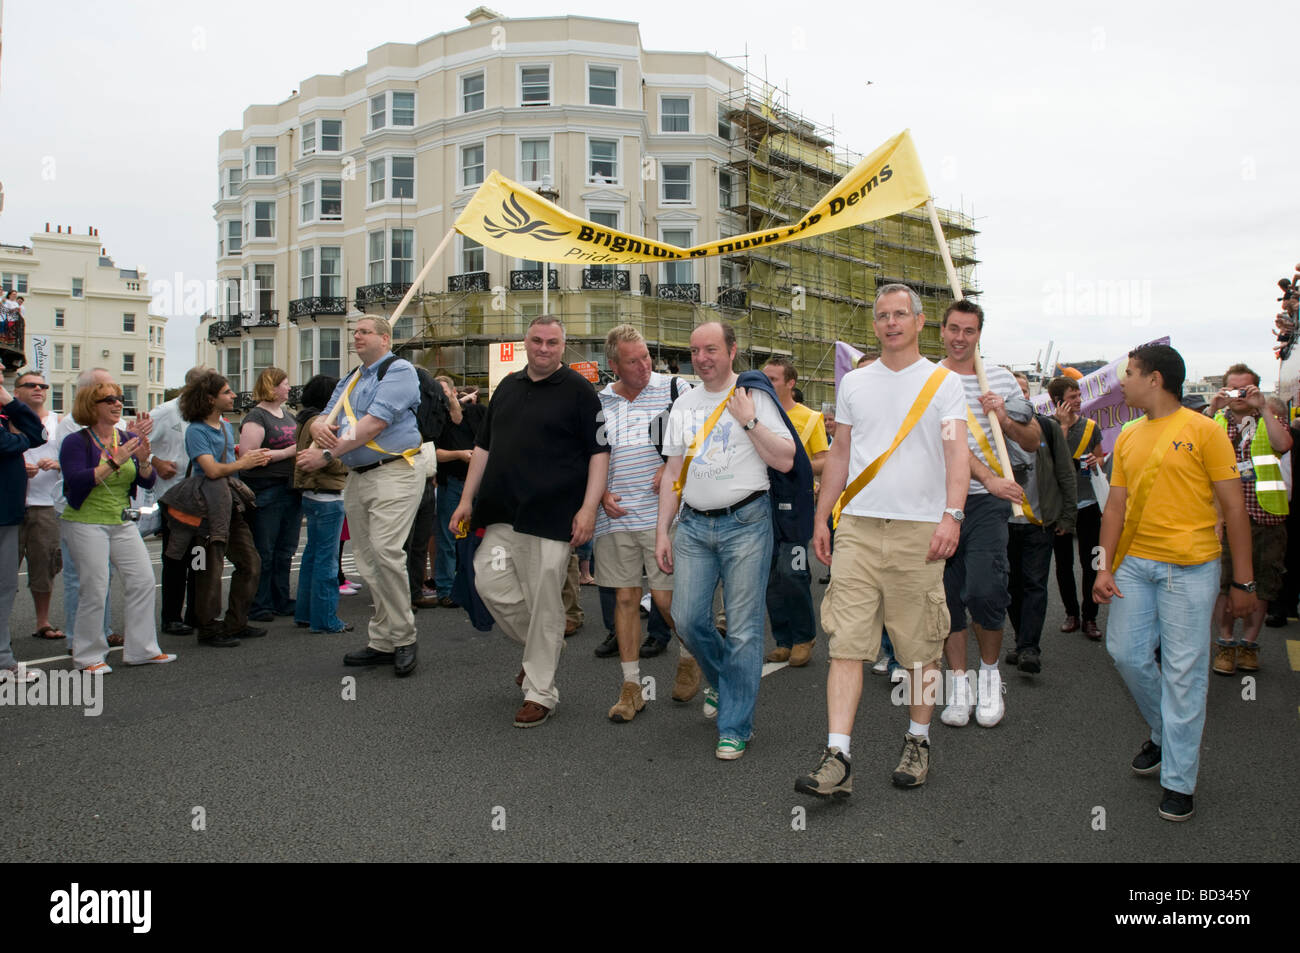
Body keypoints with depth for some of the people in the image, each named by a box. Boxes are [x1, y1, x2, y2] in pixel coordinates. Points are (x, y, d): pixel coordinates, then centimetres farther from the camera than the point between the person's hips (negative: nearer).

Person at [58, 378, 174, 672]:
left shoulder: (130, 439, 8)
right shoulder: (76, 442, -7)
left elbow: (148, 482, 5)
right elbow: (76, 482, -20)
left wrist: (143, 461, -15)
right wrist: (115, 462, -25)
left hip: (122, 522, 6)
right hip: (86, 523, -5)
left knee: (143, 581, 1)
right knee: (95, 590, -6)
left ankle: (141, 649, 11)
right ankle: (88, 656, 9)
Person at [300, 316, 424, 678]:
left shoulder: (399, 371, -5)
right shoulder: (349, 381, 23)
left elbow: (374, 424, -15)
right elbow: (322, 417, 17)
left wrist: (327, 454, -15)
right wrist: (320, 427, -10)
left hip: (394, 474, -8)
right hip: (356, 478, 8)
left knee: (385, 550, -21)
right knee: (367, 562, 7)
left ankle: (404, 638, -7)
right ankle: (382, 644, 15)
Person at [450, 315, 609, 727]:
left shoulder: (578, 390, -1)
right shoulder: (508, 387, 16)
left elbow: (599, 451, -6)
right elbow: (484, 446, 20)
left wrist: (589, 508, -14)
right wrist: (467, 499, 14)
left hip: (551, 516, -6)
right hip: (503, 514, 6)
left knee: (544, 603, -2)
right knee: (491, 583, -1)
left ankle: (540, 693, 11)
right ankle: (539, 645, 27)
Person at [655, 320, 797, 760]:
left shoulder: (754, 396, -1)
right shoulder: (684, 404, 14)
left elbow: (785, 461, -7)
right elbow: (673, 472, 16)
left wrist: (749, 421, -15)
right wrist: (662, 531, 11)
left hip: (746, 522, -4)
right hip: (694, 525, 5)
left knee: (743, 629, -3)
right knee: (687, 618, 1)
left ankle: (735, 727, 8)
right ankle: (723, 680, 31)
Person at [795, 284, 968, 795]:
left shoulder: (943, 382, 3)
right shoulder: (854, 383, 14)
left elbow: (957, 453, -7)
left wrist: (952, 513, -21)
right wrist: (820, 517, 14)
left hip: (920, 530, -2)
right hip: (858, 526, 2)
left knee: (920, 646, 7)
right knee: (846, 643, -5)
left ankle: (918, 742, 25)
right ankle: (838, 758, -5)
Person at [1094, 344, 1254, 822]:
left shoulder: (1203, 430, -5)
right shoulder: (1128, 437, 12)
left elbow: (1234, 506, -4)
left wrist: (1243, 581, -5)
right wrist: (1105, 567, 4)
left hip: (1190, 566, -6)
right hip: (1135, 563, 6)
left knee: (1183, 669, -2)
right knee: (1126, 652, 7)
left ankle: (1178, 781, 9)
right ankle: (1166, 734, 33)